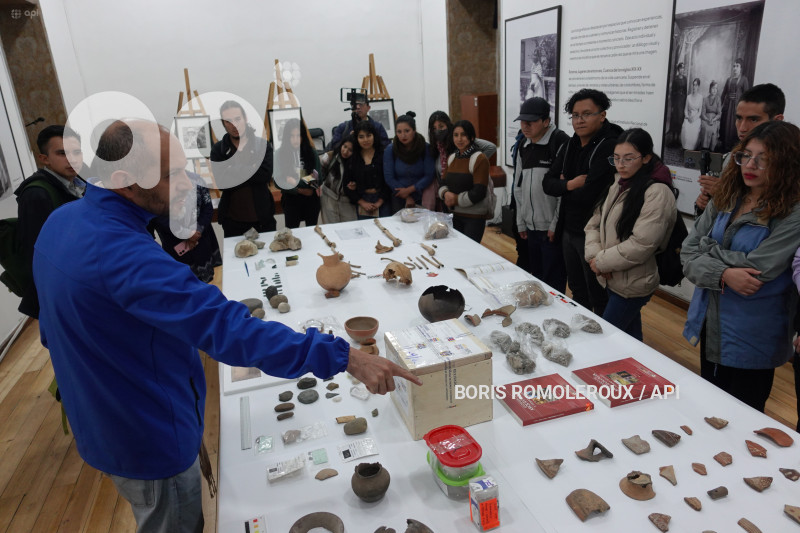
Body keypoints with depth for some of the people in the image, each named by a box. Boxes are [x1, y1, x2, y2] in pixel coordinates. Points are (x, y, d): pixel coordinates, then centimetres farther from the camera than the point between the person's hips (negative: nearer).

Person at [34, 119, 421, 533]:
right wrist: (344, 358, -40)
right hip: (146, 437, -8)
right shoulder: (124, 254, -35)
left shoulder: (62, 220, -3)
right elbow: (227, 329, -42)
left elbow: (52, 329, 10)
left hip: (98, 420, 9)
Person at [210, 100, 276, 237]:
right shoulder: (218, 149, 0)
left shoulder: (262, 144, 0)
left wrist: (234, 172, -13)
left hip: (263, 217, 0)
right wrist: (251, 169, -14)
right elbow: (221, 182, -12)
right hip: (232, 220, 0)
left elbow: (266, 175, -15)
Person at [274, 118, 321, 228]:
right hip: (291, 200, -1)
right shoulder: (279, 154, -7)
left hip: (311, 199, 1)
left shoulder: (311, 152, -4)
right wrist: (299, 190, -15)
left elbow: (318, 177, -6)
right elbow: (278, 182, -7)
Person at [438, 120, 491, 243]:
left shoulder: (479, 159, -12)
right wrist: (445, 193, -11)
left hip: (475, 216, -6)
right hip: (456, 214, 6)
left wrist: (456, 199, -12)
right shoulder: (451, 158, 9)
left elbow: (478, 192, -17)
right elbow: (444, 183, 11)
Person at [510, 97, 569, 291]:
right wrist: (521, 222, 15)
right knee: (536, 278, 19)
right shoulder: (522, 145, 11)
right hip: (531, 226, 7)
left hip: (552, 229, -7)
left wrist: (555, 224, -15)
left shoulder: (561, 144, -13)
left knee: (553, 283, 1)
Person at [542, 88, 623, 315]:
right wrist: (570, 185, -14)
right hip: (568, 230, 8)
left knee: (598, 299, 5)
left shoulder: (609, 147, -18)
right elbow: (547, 183, 6)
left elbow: (589, 195, -25)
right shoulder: (571, 145, 8)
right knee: (577, 292, 22)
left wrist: (563, 187, -7)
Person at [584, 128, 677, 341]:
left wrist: (602, 261, -14)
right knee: (629, 338, 19)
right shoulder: (618, 185, 9)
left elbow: (641, 244, -23)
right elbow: (594, 223, 7)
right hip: (612, 279, 7)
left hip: (632, 285, -7)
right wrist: (595, 256, -9)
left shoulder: (657, 192, -16)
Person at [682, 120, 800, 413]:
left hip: (751, 341, -5)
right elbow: (688, 254, -4)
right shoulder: (724, 200, 0)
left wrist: (708, 247, -10)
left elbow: (756, 269, -23)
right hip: (710, 326, 5)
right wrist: (723, 274, -22)